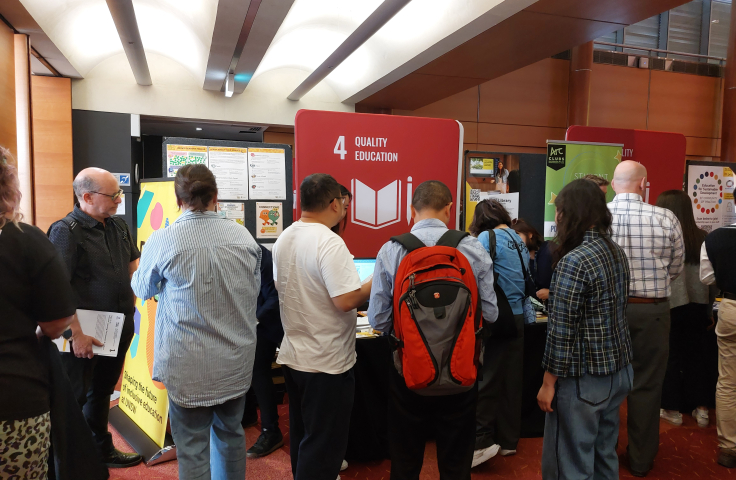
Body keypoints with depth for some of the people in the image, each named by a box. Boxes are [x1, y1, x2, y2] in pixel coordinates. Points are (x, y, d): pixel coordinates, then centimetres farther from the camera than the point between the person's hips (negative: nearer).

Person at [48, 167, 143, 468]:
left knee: (102, 392, 22)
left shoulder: (118, 226, 6)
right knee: (74, 398, 7)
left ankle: (102, 450, 40)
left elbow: (134, 265, 18)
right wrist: (77, 334, -22)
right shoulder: (66, 231, -16)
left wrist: (132, 305, 7)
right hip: (85, 334, -7)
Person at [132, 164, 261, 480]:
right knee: (230, 433, 23)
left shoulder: (161, 242, -14)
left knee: (192, 446, 10)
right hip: (236, 362, 4)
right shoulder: (244, 237, -4)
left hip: (189, 367, -4)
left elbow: (143, 290, 5)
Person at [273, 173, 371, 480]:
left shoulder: (284, 239, 4)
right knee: (323, 445, 7)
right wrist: (375, 283, -12)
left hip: (292, 356, 8)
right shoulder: (329, 242, -23)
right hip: (326, 362, -8)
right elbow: (346, 300, -27)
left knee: (302, 436, 24)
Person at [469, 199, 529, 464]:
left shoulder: (487, 237, -8)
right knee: (511, 381, 12)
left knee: (486, 381, 0)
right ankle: (508, 440, 21)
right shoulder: (519, 240, 13)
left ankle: (482, 442, 2)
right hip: (518, 318, 7)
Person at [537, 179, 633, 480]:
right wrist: (555, 295, 22)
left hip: (583, 378, -9)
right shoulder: (616, 252, 5)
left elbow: (562, 332, -21)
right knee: (604, 456, 21)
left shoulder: (574, 261, -22)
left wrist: (549, 382, -13)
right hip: (619, 370, 9)